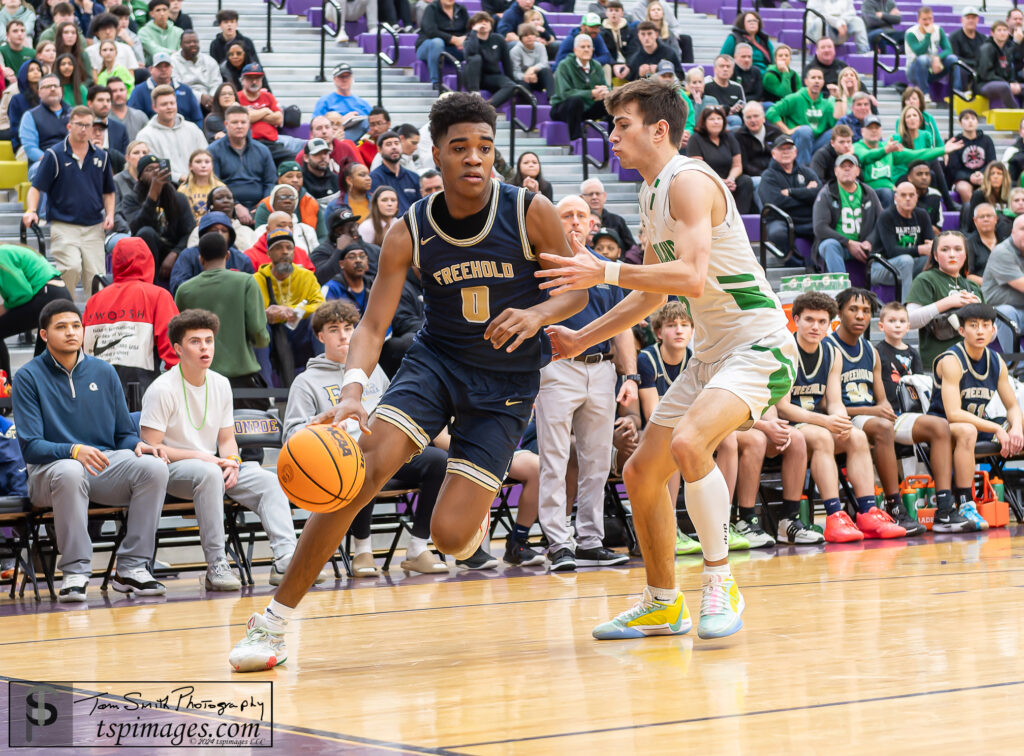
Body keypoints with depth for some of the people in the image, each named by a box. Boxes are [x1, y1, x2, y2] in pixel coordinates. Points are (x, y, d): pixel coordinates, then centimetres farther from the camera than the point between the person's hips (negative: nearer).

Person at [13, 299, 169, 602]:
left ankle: (132, 567, -20)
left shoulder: (104, 372, 12)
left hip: (106, 467, 4)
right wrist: (74, 451, -28)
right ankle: (74, 572, -29)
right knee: (70, 472, -41)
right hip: (50, 471, -4)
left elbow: (125, 434, 15)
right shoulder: (28, 378, -1)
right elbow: (30, 446, -9)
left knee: (154, 466, -26)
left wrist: (138, 445, -10)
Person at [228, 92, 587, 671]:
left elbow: (577, 291, -2)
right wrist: (354, 388, -32)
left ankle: (475, 508, 29)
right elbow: (373, 326, -12)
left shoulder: (531, 214, -13)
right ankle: (275, 623, -16)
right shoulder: (410, 233, -9)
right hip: (435, 359, 1)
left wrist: (538, 314, -25)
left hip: (506, 383, -1)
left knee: (449, 537, -13)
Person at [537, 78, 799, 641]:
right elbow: (655, 292, 24)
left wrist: (606, 273, -29)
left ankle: (720, 584, -20)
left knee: (688, 443, -33)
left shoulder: (688, 181, -16)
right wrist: (583, 339, 22)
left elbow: (692, 277, -30)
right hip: (709, 354, 10)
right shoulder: (651, 195, 14)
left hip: (756, 346, -10)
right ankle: (662, 604, 27)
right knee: (641, 473, 11)